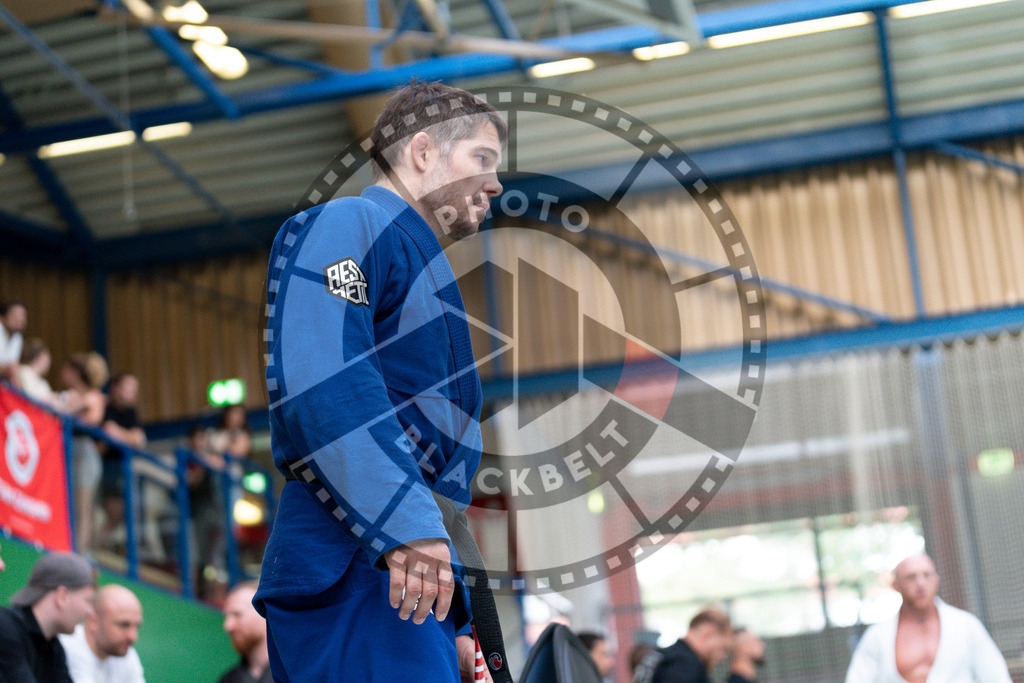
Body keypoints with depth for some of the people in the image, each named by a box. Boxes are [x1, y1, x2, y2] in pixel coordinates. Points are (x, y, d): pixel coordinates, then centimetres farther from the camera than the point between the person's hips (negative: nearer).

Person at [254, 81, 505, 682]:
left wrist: (454, 620, 27)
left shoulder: (422, 267, 30)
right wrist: (405, 519, -27)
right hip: (350, 566, -10)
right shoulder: (347, 226, 0)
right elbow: (316, 376, -18)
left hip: (409, 569, 10)